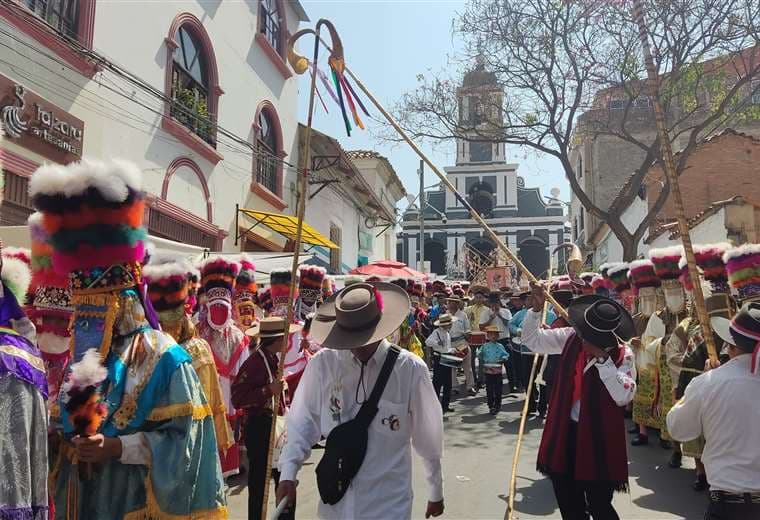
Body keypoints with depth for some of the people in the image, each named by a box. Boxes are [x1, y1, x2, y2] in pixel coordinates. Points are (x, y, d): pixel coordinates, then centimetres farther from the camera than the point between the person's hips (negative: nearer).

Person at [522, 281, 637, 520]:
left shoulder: (622, 355, -12)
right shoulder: (571, 338, -2)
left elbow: (623, 396, -24)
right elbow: (531, 339, 2)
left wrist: (601, 357, -26)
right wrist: (537, 308, -13)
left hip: (599, 438, -4)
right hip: (565, 432, 4)